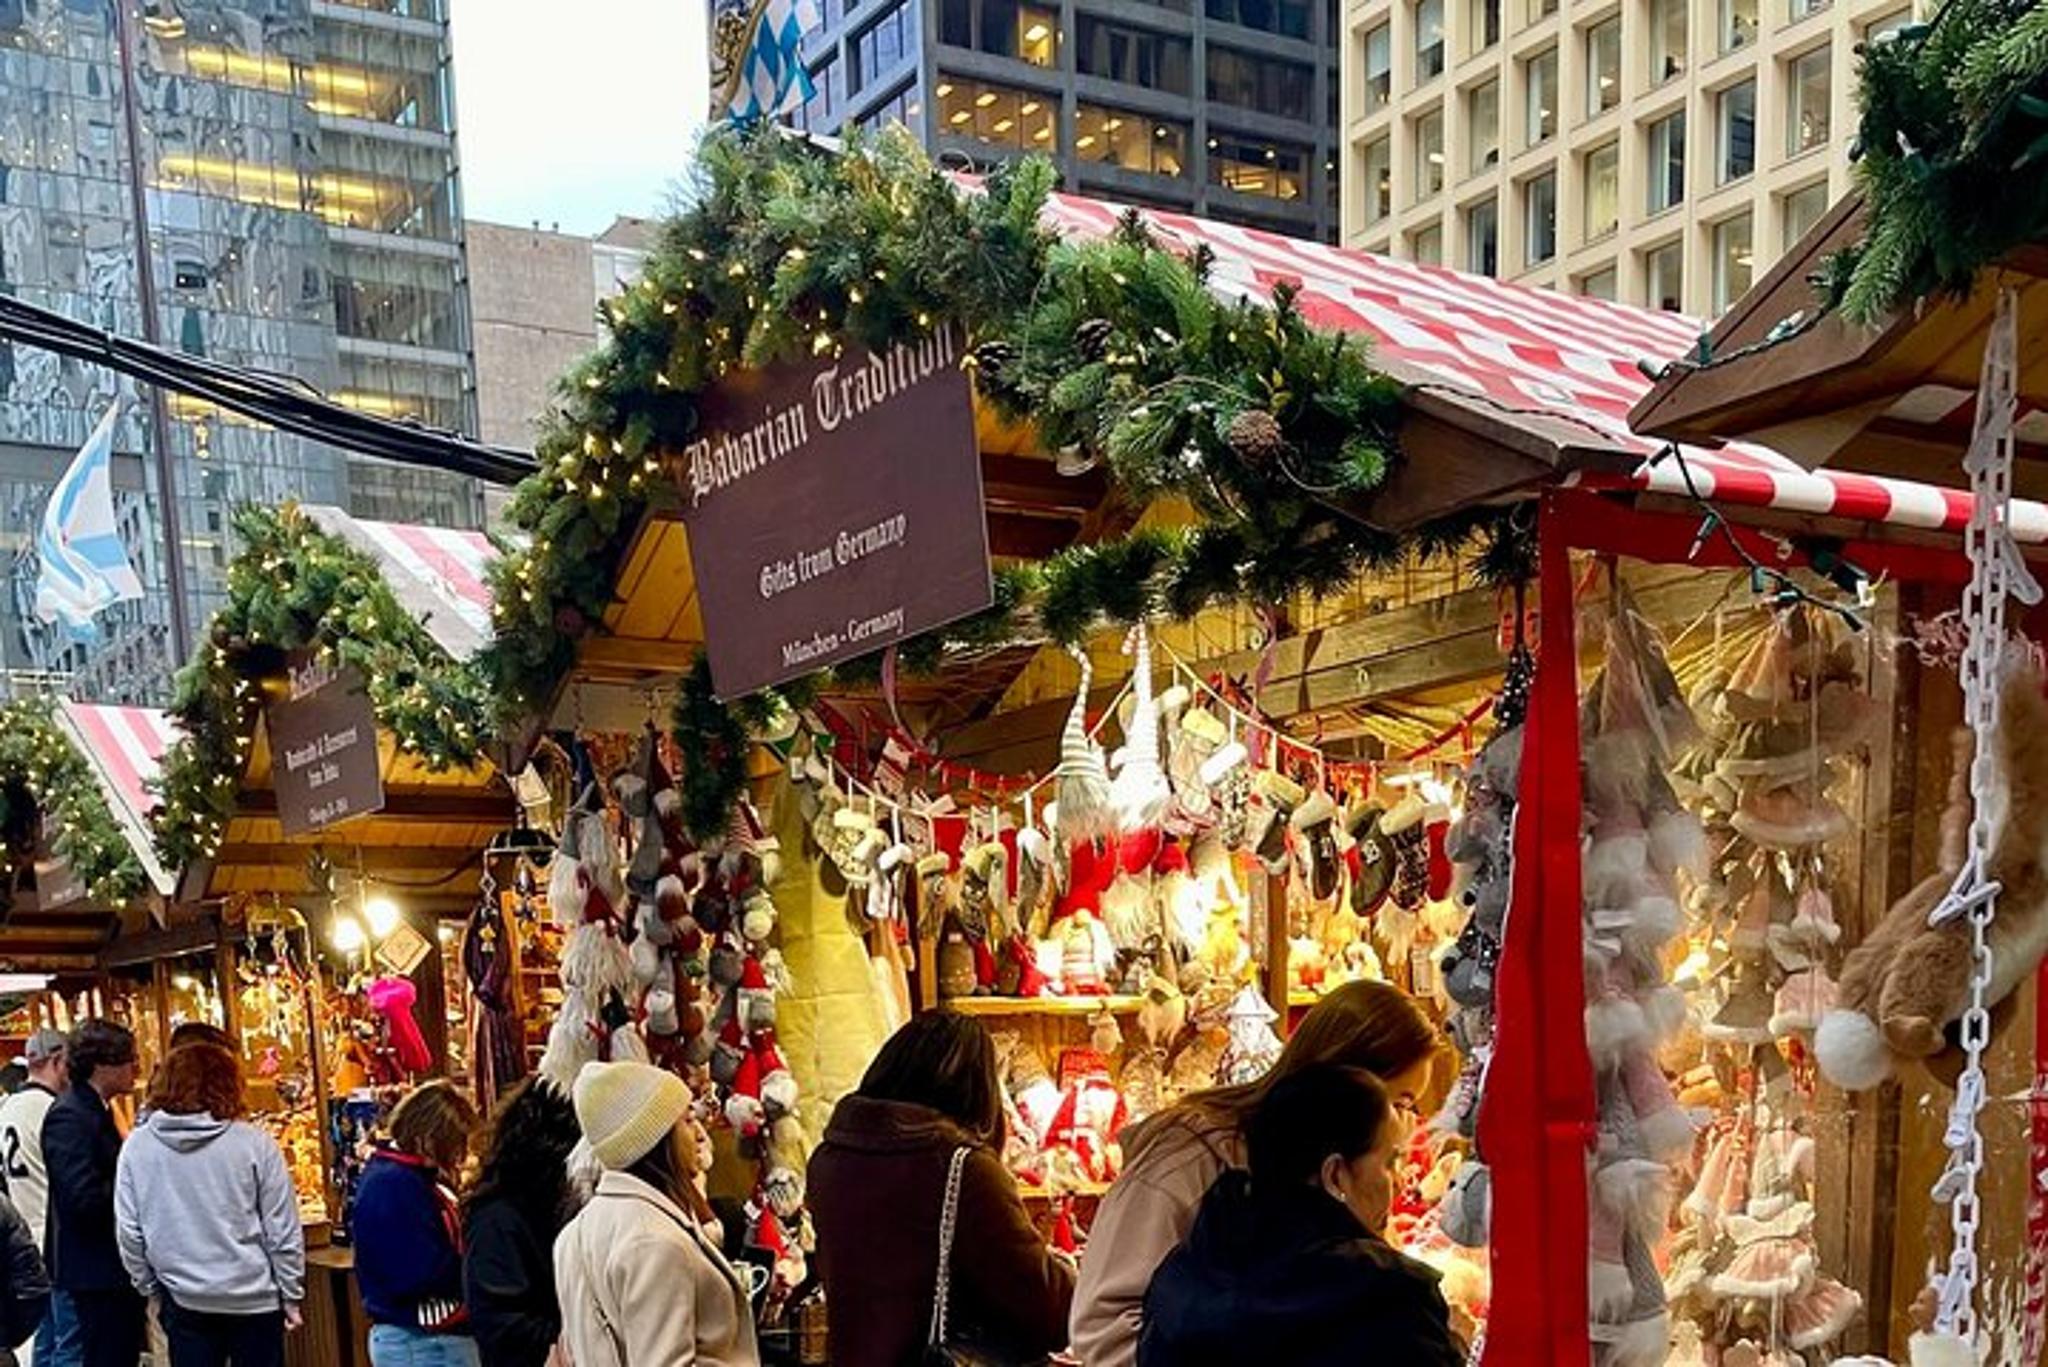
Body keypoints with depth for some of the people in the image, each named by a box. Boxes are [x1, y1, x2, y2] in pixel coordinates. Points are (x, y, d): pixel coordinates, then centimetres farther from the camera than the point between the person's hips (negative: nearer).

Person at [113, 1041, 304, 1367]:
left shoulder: (137, 1147, -4)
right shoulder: (254, 1144, -11)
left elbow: (129, 1233, 1)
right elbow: (283, 1232, -7)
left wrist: (152, 1290, 15)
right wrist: (291, 1295, 5)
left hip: (183, 1301, 2)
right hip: (256, 1300, -2)